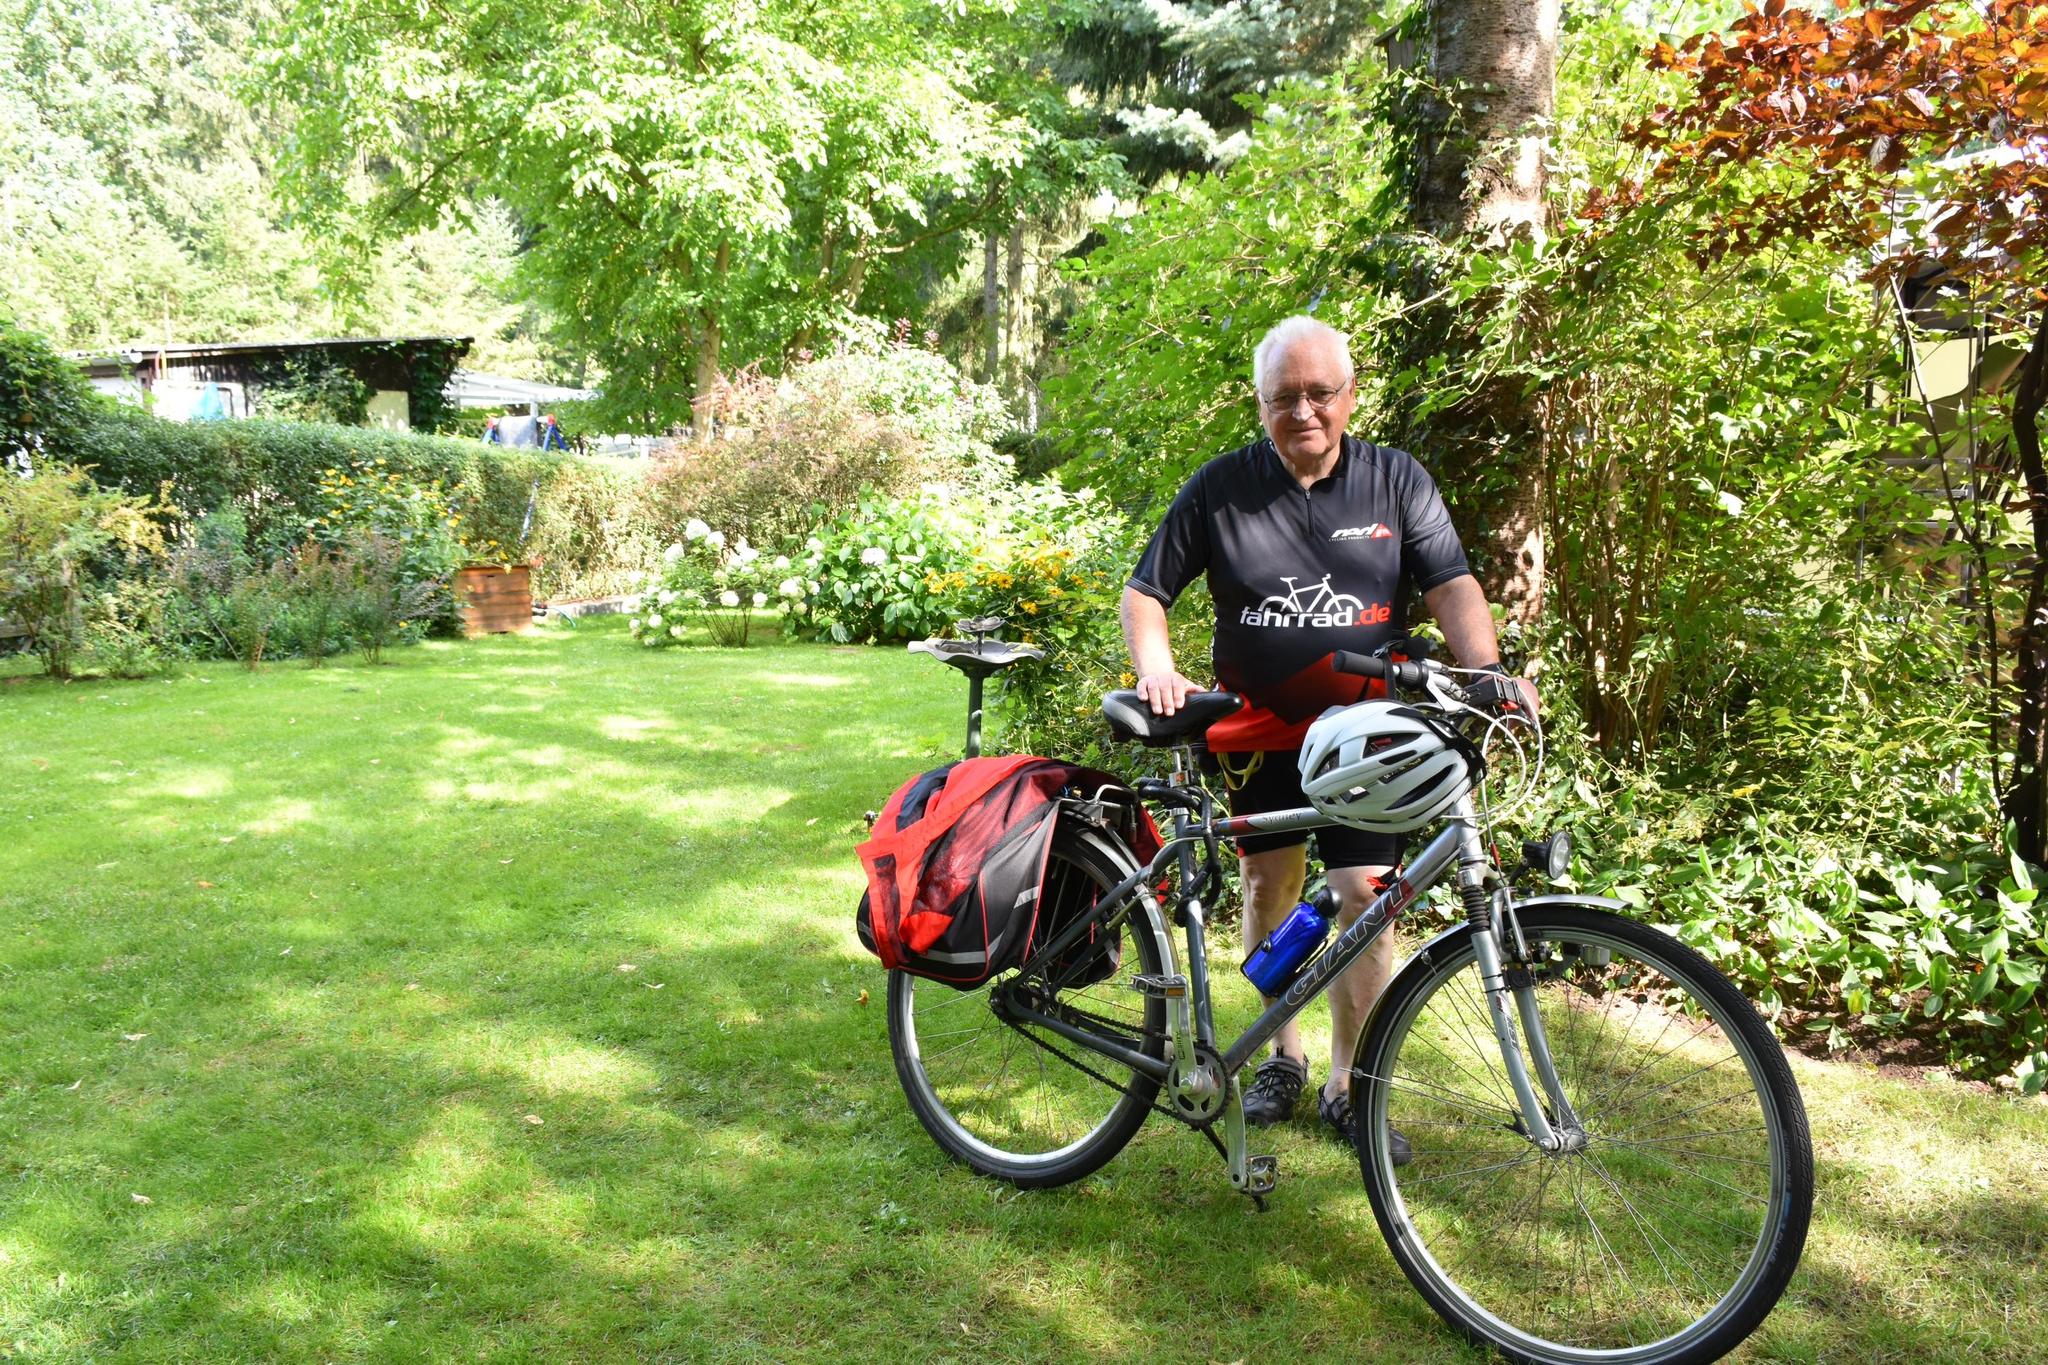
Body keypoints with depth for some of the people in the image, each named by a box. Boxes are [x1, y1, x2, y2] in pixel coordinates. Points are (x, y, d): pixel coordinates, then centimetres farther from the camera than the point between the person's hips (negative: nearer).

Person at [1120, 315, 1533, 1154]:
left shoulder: (1397, 481, -2)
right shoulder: (1220, 488, -3)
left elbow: (1451, 586, -6)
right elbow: (1146, 590, 0)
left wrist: (1489, 669, -24)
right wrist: (1156, 671, -18)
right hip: (1260, 726, 1)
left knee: (1366, 899, -5)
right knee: (1269, 887, 7)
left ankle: (1349, 1086, 10)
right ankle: (1283, 1056, 28)